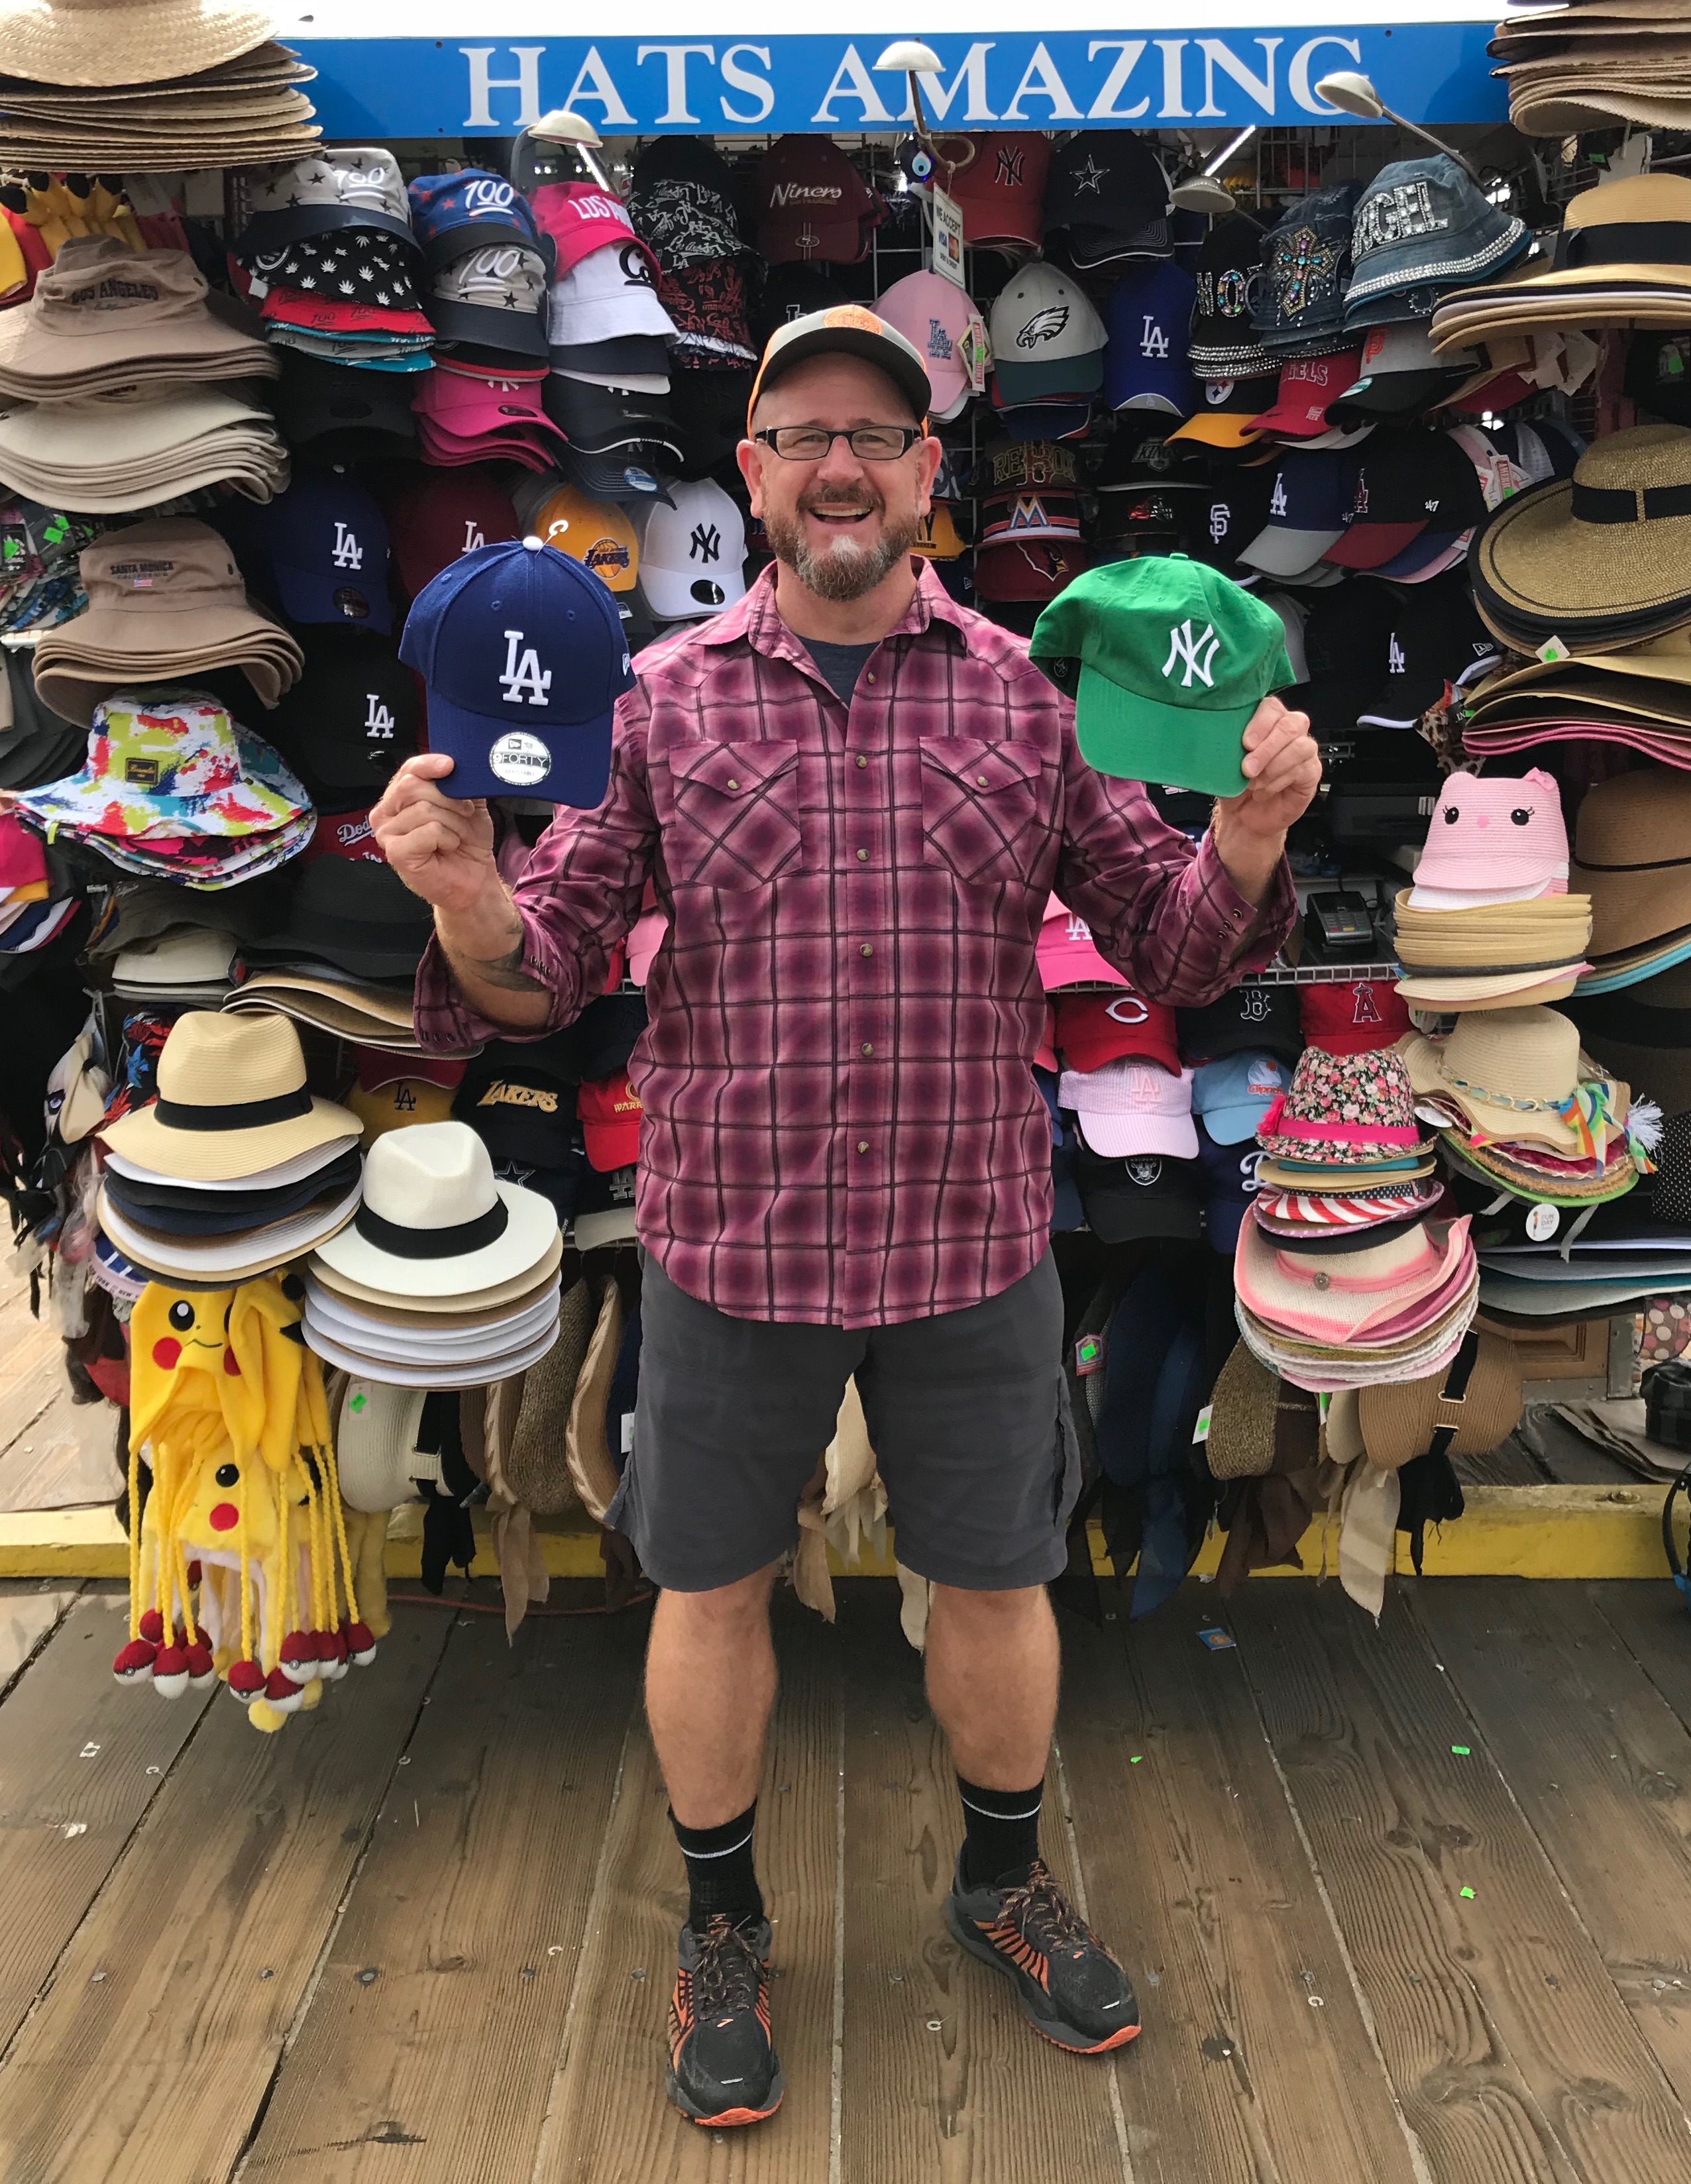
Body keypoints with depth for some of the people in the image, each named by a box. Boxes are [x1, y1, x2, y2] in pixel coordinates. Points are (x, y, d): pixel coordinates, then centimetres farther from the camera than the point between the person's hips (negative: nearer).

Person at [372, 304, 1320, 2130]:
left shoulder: (1029, 695, 2)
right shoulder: (659, 700, 0)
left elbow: (1172, 947, 1)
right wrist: (465, 893, -24)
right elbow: (545, 970, -3)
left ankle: (1002, 1882, 44)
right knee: (711, 1585, 13)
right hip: (731, 1240, 0)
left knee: (995, 1576, 15)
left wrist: (1249, 837, -18)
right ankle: (720, 1927, 39)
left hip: (974, 1240, 1)